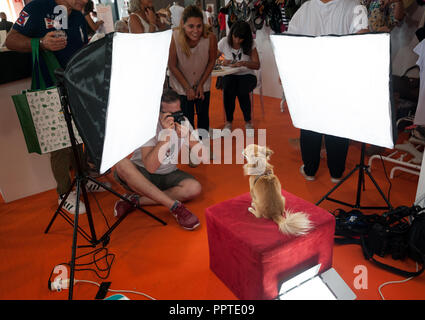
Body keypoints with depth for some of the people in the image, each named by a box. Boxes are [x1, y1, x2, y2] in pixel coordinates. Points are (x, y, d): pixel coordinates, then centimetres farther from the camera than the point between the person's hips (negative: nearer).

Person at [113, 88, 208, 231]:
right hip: (142, 174, -2)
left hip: (167, 175, 3)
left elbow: (200, 156, -11)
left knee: (194, 188, -26)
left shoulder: (183, 123, -7)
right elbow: (150, 167, -31)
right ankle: (175, 206, -34)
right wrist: (165, 134, -37)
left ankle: (137, 200, -19)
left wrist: (187, 136, -29)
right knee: (121, 164, -35)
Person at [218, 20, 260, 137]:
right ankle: (228, 121, -14)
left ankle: (248, 121, -10)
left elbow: (257, 65, -6)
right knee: (228, 90, -34)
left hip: (247, 75, 0)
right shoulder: (224, 42, -4)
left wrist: (243, 63, -25)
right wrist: (223, 62, -18)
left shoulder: (250, 44, -5)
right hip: (230, 75, 1)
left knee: (242, 92, -33)